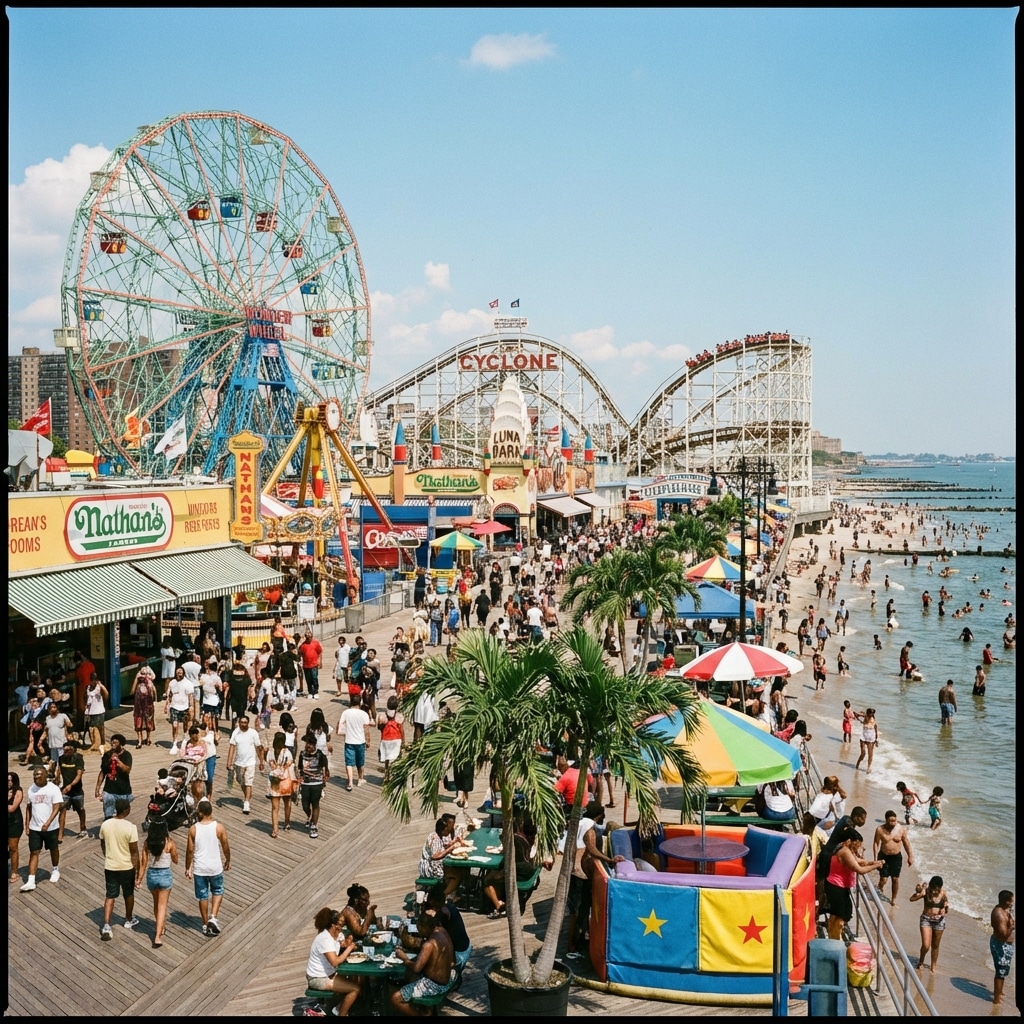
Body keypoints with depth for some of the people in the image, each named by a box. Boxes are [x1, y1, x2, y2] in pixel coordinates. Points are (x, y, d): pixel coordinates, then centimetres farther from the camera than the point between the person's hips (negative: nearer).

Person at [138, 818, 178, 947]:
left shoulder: (147, 843, -7)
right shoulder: (169, 843, -14)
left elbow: (144, 863, -4)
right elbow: (175, 860, -2)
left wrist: (139, 879, 5)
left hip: (151, 875, 3)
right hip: (165, 875, -3)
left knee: (156, 903, 26)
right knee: (162, 906, 4)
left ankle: (160, 927, 44)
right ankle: (158, 937, -3)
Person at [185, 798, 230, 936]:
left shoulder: (193, 829, -10)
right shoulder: (219, 827, -11)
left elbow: (189, 850, -4)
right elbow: (226, 847, -1)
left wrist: (187, 868, 8)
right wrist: (228, 861, 17)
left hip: (199, 869, 0)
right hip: (215, 867, 0)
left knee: (203, 896, 15)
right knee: (218, 892, 20)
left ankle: (206, 925, 23)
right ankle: (213, 918, 3)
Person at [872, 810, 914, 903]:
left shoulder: (901, 828, -10)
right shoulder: (880, 830, -15)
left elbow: (906, 843, 1)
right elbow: (876, 843, -8)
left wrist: (910, 856, 4)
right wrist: (875, 858, -11)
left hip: (896, 857, 1)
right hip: (884, 857, -1)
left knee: (895, 879, 6)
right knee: (883, 879, -2)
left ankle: (893, 900, 23)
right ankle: (880, 889, 33)